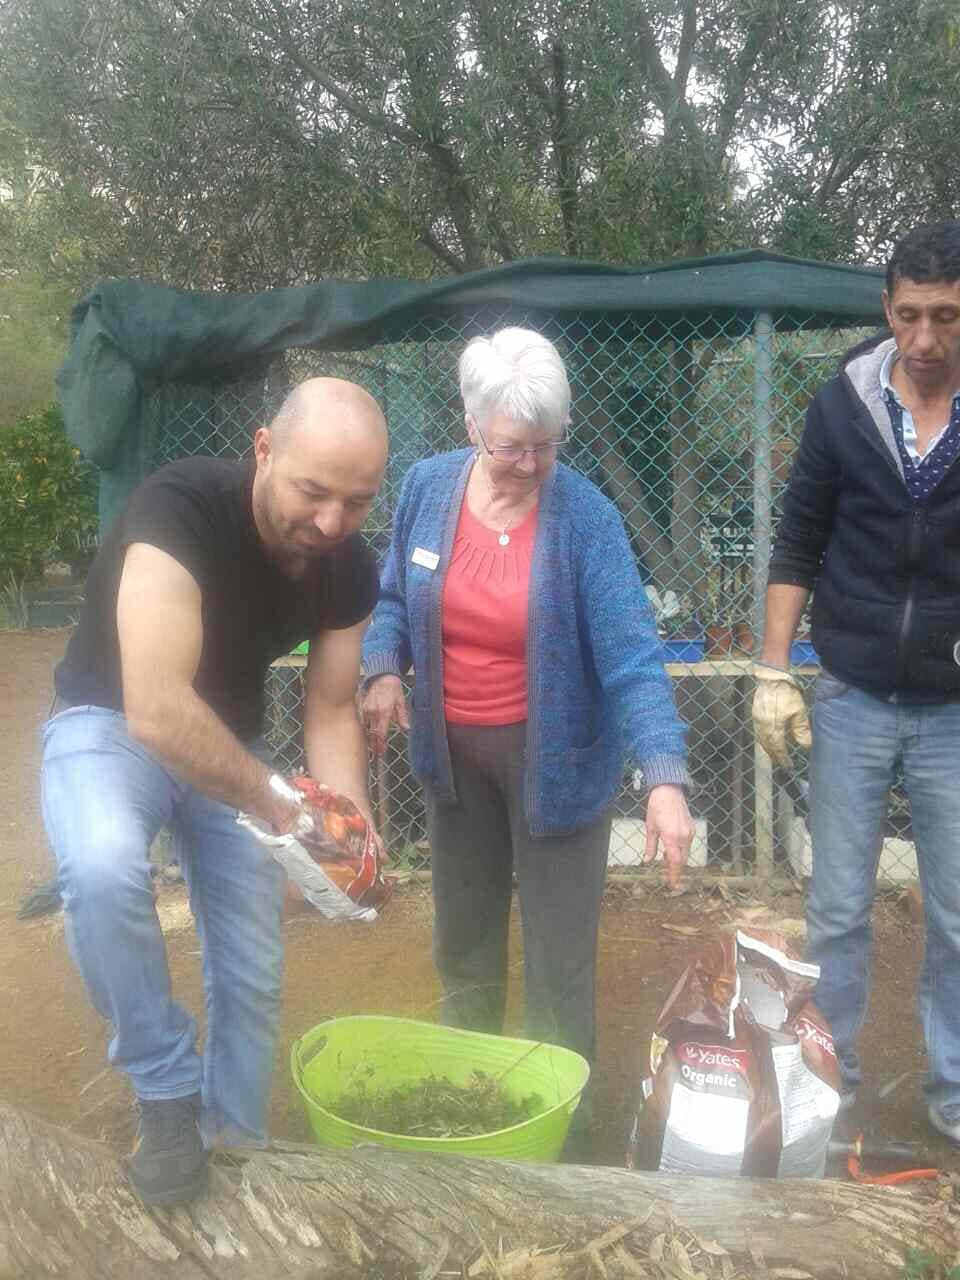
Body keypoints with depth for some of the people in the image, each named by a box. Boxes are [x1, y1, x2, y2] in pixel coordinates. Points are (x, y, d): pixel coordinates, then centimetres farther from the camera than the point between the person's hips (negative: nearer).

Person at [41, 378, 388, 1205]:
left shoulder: (351, 571, -15)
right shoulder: (180, 507, -34)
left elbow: (331, 712, -5)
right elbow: (156, 711, -41)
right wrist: (289, 813, -37)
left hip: (230, 743, 5)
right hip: (111, 725, -4)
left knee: (253, 974, 3)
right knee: (101, 868, -36)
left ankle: (236, 1151, 28)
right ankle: (168, 1093, -12)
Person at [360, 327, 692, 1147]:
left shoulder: (586, 518, -20)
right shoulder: (427, 488, -7)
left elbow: (632, 656, -24)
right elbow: (395, 598, 7)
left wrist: (665, 777, -35)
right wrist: (384, 670, -13)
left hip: (554, 757, -4)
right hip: (454, 750, 4)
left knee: (559, 955, 6)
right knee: (462, 938, 21)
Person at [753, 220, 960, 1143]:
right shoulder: (843, 404, -3)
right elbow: (799, 545, 2)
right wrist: (772, 672, -3)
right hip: (852, 699, 1)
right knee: (837, 909, 10)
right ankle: (829, 1078, 28)